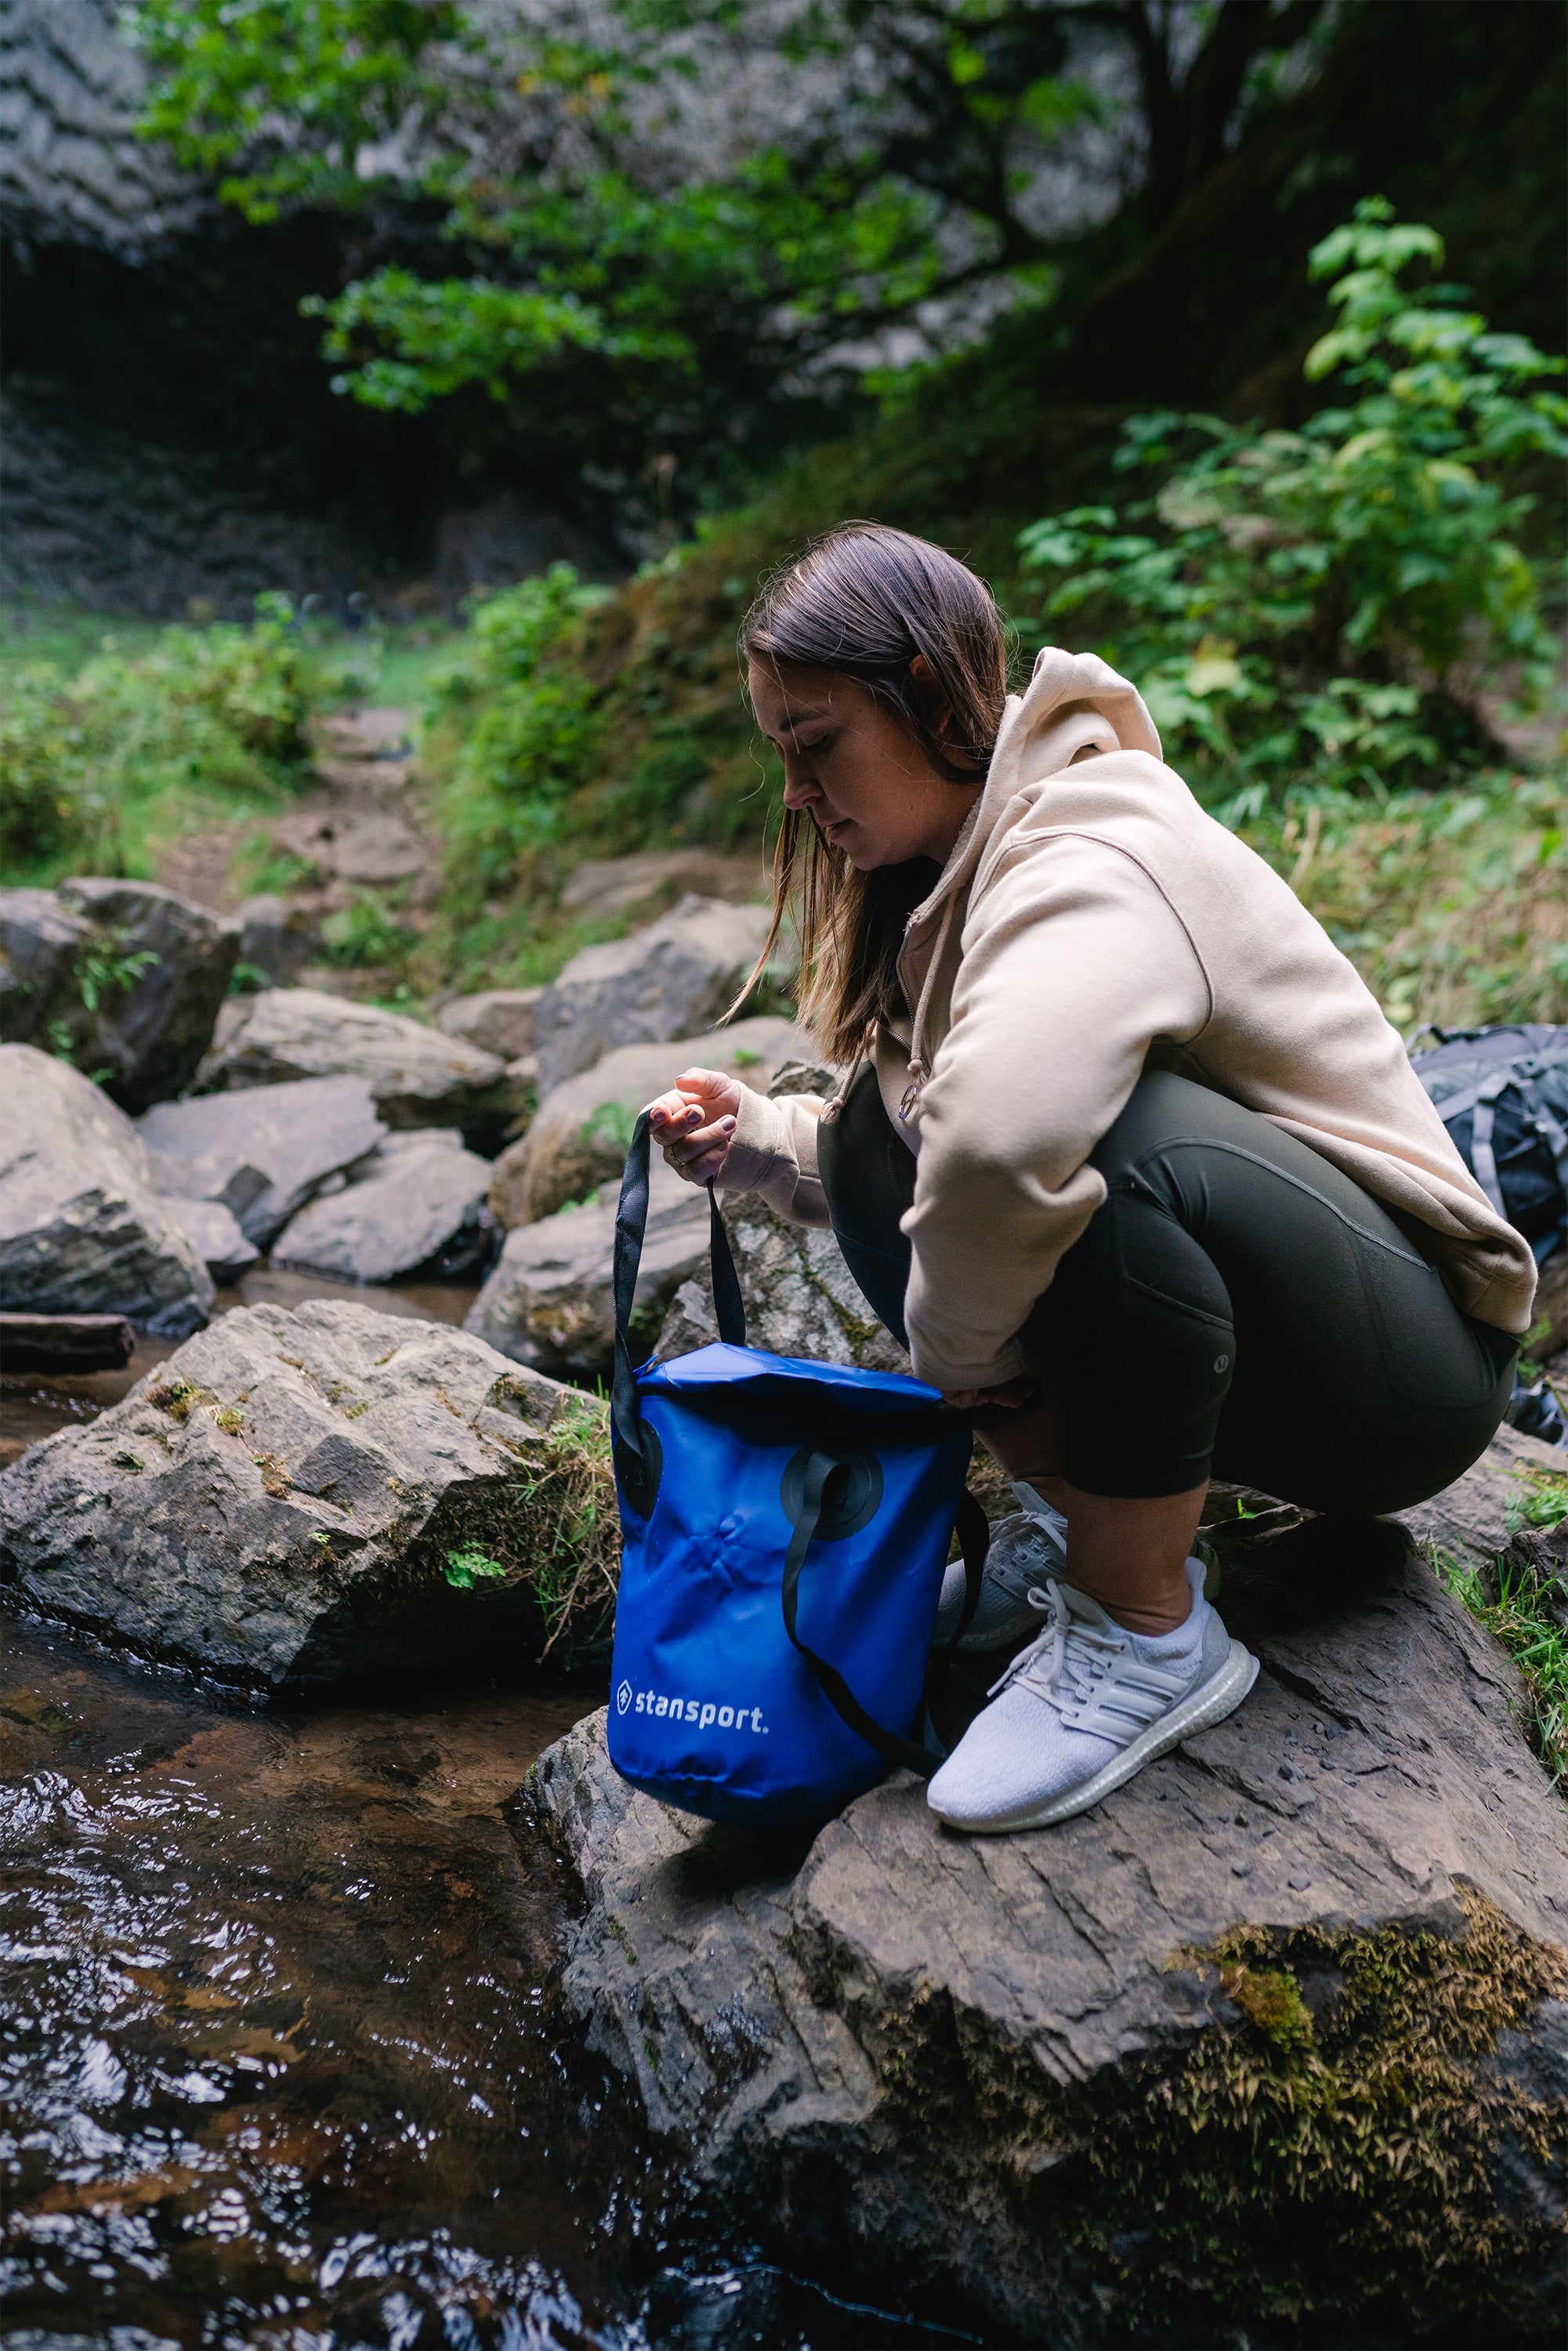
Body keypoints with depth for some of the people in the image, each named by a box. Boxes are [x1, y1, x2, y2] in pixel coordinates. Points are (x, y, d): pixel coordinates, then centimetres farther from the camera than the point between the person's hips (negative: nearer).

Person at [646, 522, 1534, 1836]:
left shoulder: (1097, 860, -24)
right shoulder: (960, 866, 6)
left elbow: (1003, 1142, -44)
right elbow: (950, 1143, 8)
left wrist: (954, 1346, -26)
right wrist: (754, 1142, -7)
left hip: (1408, 1360, -8)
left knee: (1103, 1134, -36)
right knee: (878, 1130, -2)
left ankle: (1148, 1633, -16)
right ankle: (1078, 1517, 3)